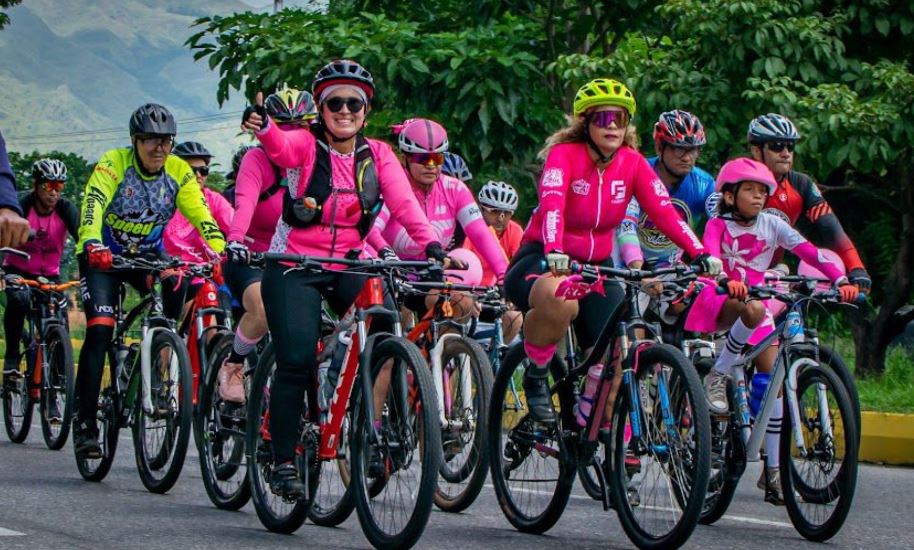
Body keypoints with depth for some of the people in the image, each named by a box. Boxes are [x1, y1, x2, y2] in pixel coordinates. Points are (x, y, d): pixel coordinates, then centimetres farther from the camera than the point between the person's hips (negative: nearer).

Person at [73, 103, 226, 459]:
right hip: (103, 256, -3)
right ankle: (85, 423, -14)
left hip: (149, 256, 3)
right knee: (100, 331, -18)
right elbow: (92, 207, -35)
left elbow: (201, 215, -20)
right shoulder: (114, 164, -21)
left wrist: (221, 253, -38)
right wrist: (93, 245, -54)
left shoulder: (179, 172, -11)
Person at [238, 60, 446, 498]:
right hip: (294, 268, -3)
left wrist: (430, 243, -30)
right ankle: (283, 462, -7)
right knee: (296, 359, -17)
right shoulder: (306, 146, -5)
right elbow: (280, 147, -29)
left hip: (347, 268, 4)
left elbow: (403, 202, -10)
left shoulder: (377, 155, 4)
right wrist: (262, 127, -54)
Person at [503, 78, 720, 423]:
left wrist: (700, 254, -29)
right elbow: (551, 204, -31)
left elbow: (664, 211, -13)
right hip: (544, 259, -5)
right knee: (561, 301, -40)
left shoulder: (633, 164, -2)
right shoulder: (565, 154, -14)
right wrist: (554, 252, -50)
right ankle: (535, 376, -13)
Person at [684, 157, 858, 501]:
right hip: (719, 304, -4)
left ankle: (773, 468, 0)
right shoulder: (718, 225, -7)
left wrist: (841, 281, -27)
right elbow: (710, 256, -27)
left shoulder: (772, 225, 0)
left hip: (756, 303, 4)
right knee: (754, 311, -39)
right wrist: (728, 282, -49)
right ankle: (717, 377, -22)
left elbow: (809, 252, -12)